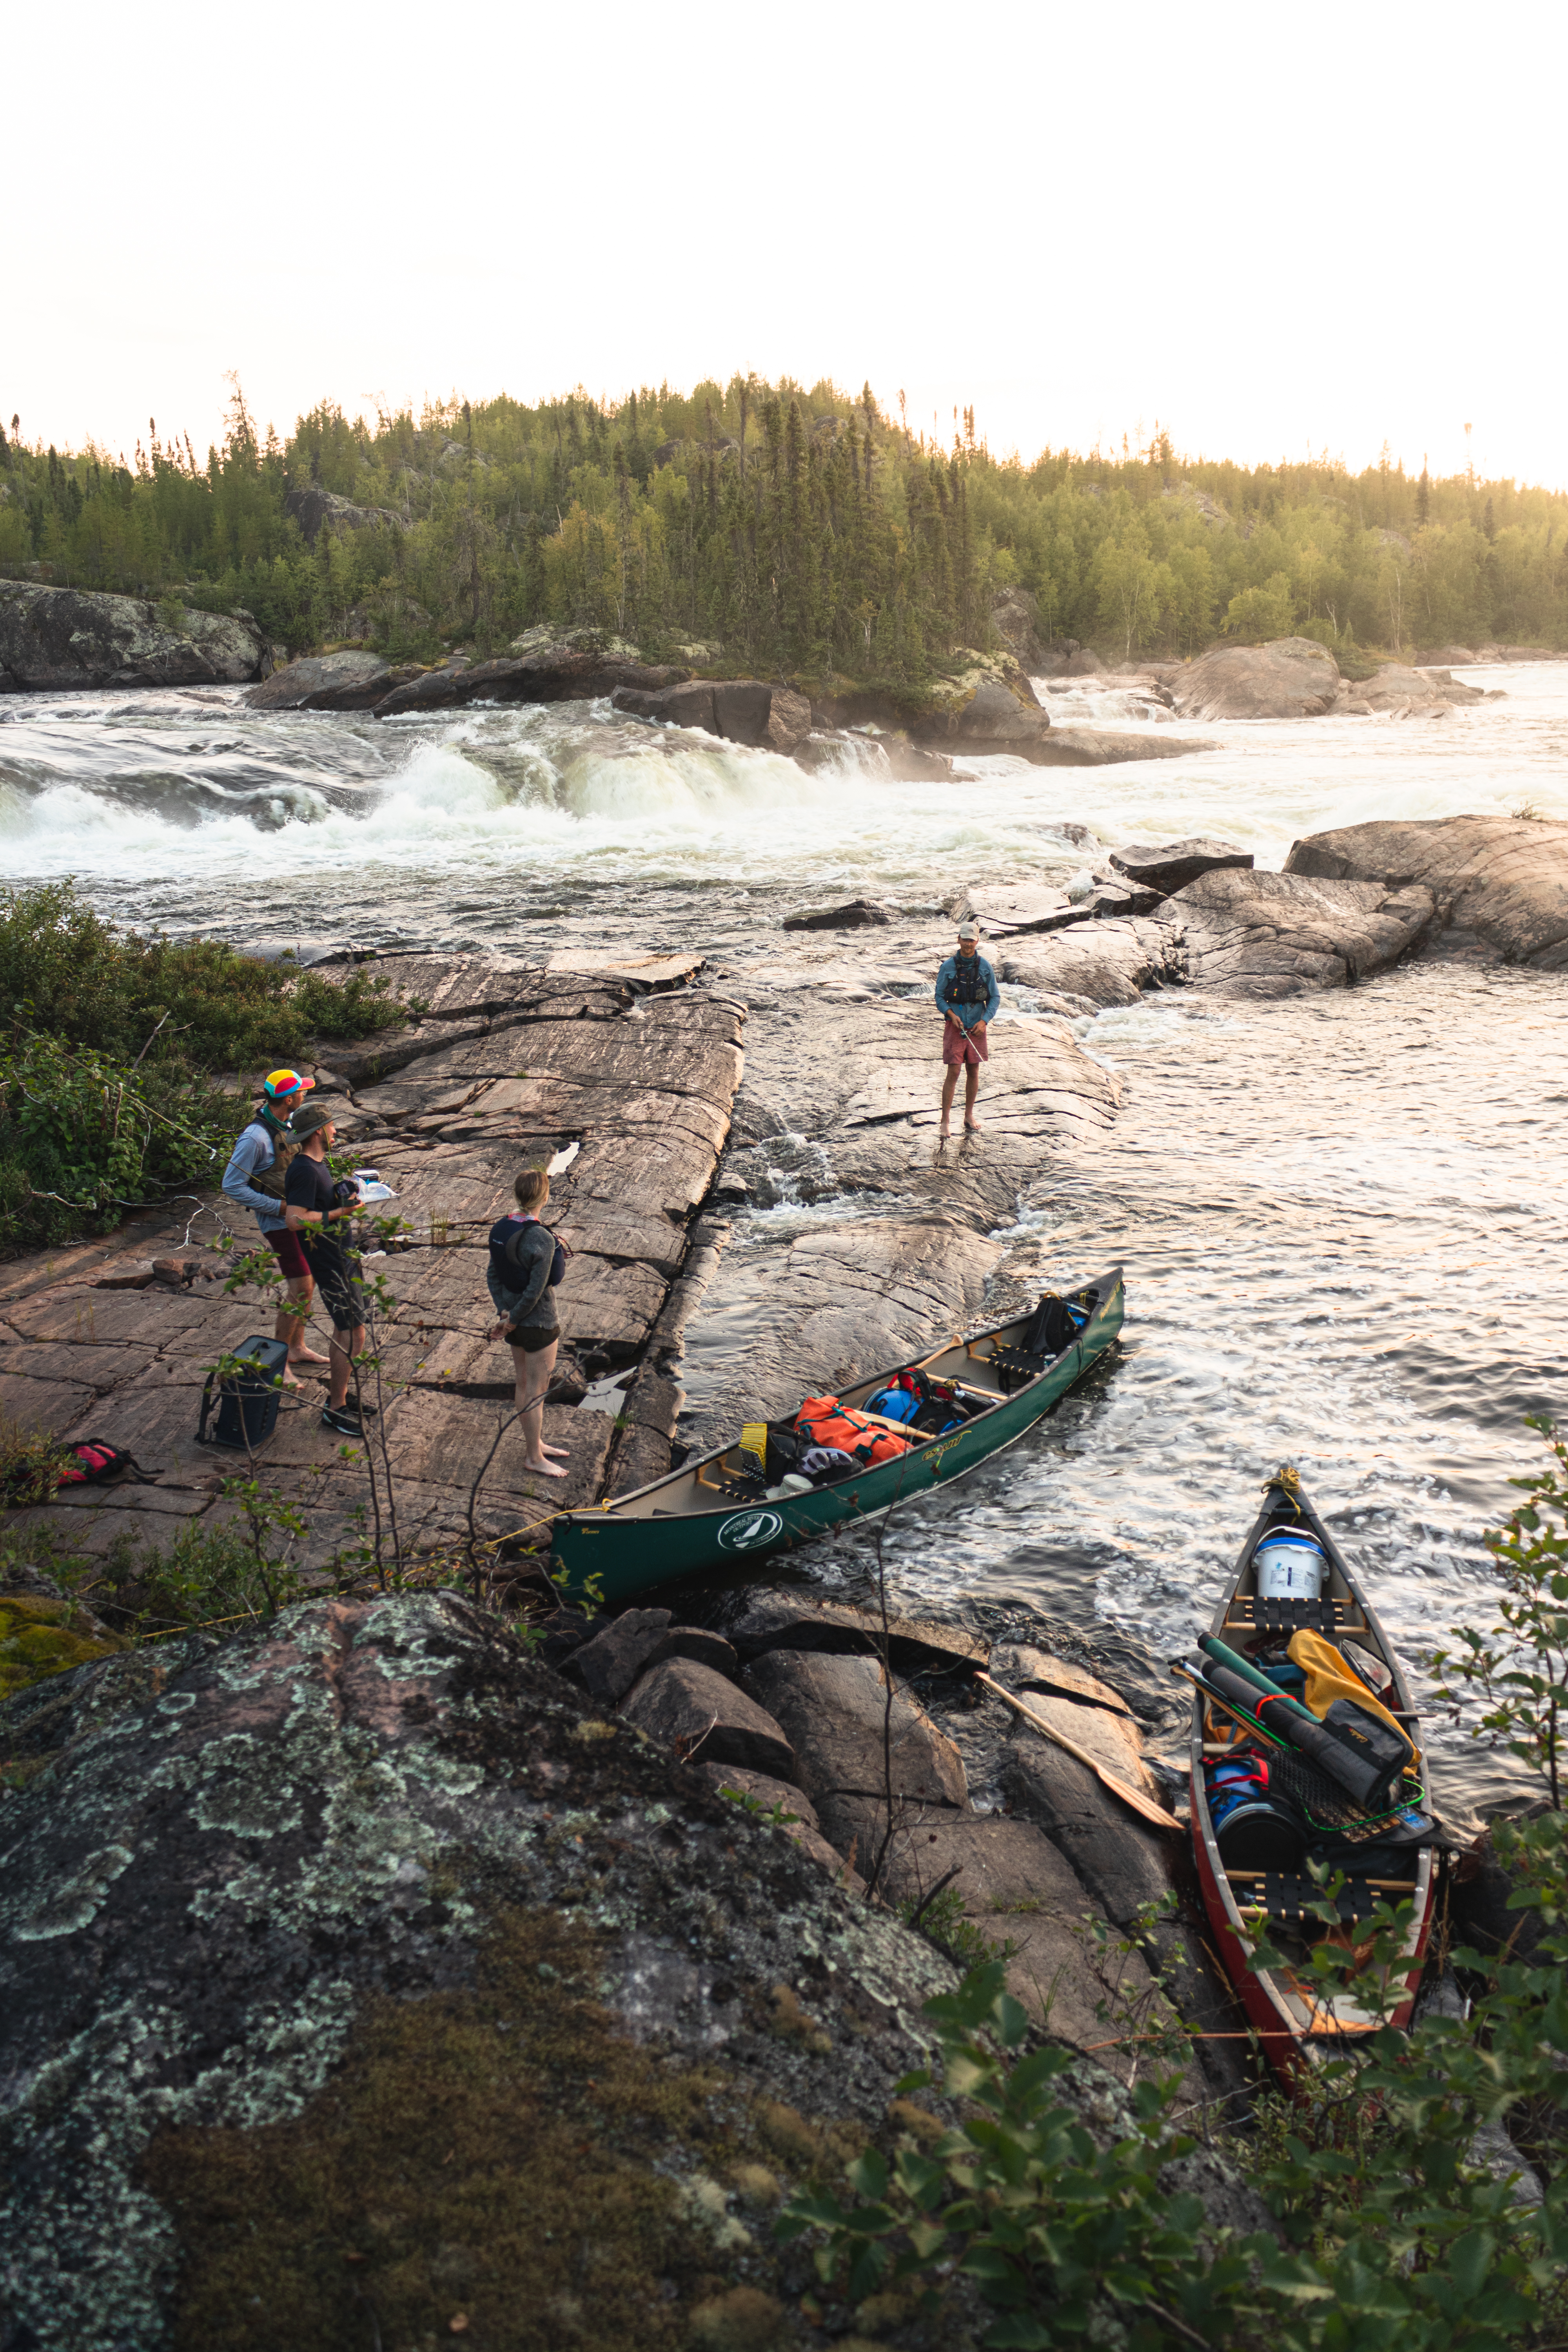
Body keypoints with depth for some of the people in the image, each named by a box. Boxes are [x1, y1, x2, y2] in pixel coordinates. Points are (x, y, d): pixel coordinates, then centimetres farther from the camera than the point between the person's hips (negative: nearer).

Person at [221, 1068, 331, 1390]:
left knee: (308, 1280, 16)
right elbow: (232, 1187, -21)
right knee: (300, 1290, -9)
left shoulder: (290, 1122, 1)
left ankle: (297, 1347, 32)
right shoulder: (256, 1137, -25)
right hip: (278, 1222, -8)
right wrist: (279, 1207, -21)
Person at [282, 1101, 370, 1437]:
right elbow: (296, 1220, -27)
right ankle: (335, 1409, 1)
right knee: (353, 1334, -8)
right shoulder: (304, 1171, -21)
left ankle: (338, 1396, 29)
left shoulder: (317, 1164, 11)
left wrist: (343, 1196, 9)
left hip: (341, 1256, 11)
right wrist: (339, 1212, -23)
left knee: (344, 1329, 18)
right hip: (329, 1261, -11)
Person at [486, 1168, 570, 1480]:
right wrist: (512, 1321, -10)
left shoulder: (501, 1228, -2)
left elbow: (492, 1273, 2)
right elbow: (536, 1290, -22)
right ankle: (534, 1457, 19)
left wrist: (504, 1312, -2)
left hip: (515, 1317, 8)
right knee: (537, 1389, 6)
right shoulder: (541, 1239, -26)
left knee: (524, 1383, 21)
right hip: (538, 1322, -8)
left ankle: (534, 1444, 38)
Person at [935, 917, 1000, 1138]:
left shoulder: (985, 967, 2)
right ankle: (945, 1121, -4)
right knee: (953, 1073, -7)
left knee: (973, 1072, 9)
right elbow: (939, 996, 3)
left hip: (977, 1027, 2)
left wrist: (985, 1021, -8)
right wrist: (951, 1015, -13)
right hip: (955, 1026, -2)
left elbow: (995, 998, 5)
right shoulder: (948, 966, -2)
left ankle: (969, 1116, 23)